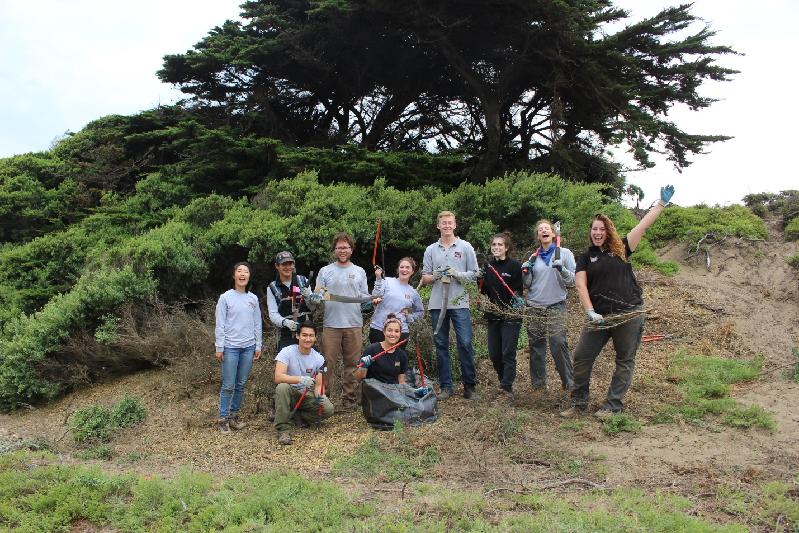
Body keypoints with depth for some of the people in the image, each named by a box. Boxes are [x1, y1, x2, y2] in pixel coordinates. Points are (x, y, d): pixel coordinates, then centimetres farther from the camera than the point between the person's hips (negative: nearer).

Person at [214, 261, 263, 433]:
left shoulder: (253, 299, 8)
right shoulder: (225, 297, -3)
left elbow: (257, 324, 11)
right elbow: (220, 325, -4)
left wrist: (258, 346, 9)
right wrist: (219, 348, -6)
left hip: (248, 347, 4)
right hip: (231, 347, -4)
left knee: (241, 384, 10)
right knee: (228, 385, -1)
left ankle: (234, 415, 22)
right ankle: (223, 418, 11)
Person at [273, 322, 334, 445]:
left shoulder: (319, 359, -5)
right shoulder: (287, 352, -16)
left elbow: (318, 385, -3)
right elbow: (278, 377, -29)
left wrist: (319, 395, -27)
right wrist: (300, 379, -44)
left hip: (307, 394, 3)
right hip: (290, 393, -3)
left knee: (328, 409, -22)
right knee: (282, 387, -37)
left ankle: (297, 415, 5)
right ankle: (282, 429, -25)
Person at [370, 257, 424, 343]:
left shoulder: (413, 293, 12)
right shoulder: (387, 282, 2)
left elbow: (420, 311, 26)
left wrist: (409, 317, 8)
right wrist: (378, 279, -17)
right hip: (378, 329, -2)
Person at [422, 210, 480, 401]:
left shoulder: (465, 247, 6)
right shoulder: (431, 250, 12)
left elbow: (474, 274, 4)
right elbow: (424, 278, 12)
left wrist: (457, 274, -13)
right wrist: (435, 276, -9)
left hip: (459, 303, -2)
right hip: (437, 304, 3)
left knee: (465, 344, -6)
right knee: (441, 346, 6)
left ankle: (469, 386, 3)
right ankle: (446, 387, 13)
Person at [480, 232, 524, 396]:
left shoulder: (515, 265, -7)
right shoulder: (488, 266, 10)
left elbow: (518, 290, -8)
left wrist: (518, 301, -28)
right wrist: (480, 280, -5)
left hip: (510, 316, -6)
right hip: (493, 315, 6)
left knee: (508, 353, -5)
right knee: (494, 354, 9)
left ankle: (507, 386, -1)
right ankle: (505, 381, 27)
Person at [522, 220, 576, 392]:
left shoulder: (564, 253, 3)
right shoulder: (534, 257, 12)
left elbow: (573, 281, -1)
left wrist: (562, 270, -18)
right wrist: (526, 272, -4)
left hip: (555, 307, -4)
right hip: (534, 308, 4)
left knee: (558, 345, -12)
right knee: (536, 346, 6)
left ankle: (569, 383, -1)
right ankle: (538, 383, 17)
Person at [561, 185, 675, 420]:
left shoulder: (621, 249, 7)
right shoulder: (585, 258, 9)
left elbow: (643, 225, 3)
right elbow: (581, 286, -1)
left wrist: (662, 203, 0)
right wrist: (590, 312, -14)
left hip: (629, 314, -1)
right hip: (600, 316, 1)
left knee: (625, 361, 5)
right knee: (581, 357, 0)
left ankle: (612, 406, 15)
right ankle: (578, 403, 14)